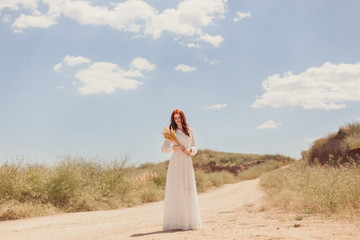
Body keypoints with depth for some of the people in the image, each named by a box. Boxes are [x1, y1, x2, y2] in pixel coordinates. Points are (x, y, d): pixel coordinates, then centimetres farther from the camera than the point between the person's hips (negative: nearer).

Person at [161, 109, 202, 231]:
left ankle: (190, 221, 10)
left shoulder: (189, 131, 16)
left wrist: (190, 150, -3)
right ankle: (175, 222, -6)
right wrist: (175, 147, -10)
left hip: (187, 163, 4)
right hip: (176, 162, -4)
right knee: (175, 191, -7)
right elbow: (164, 148, 5)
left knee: (189, 191, 2)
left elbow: (195, 148, 19)